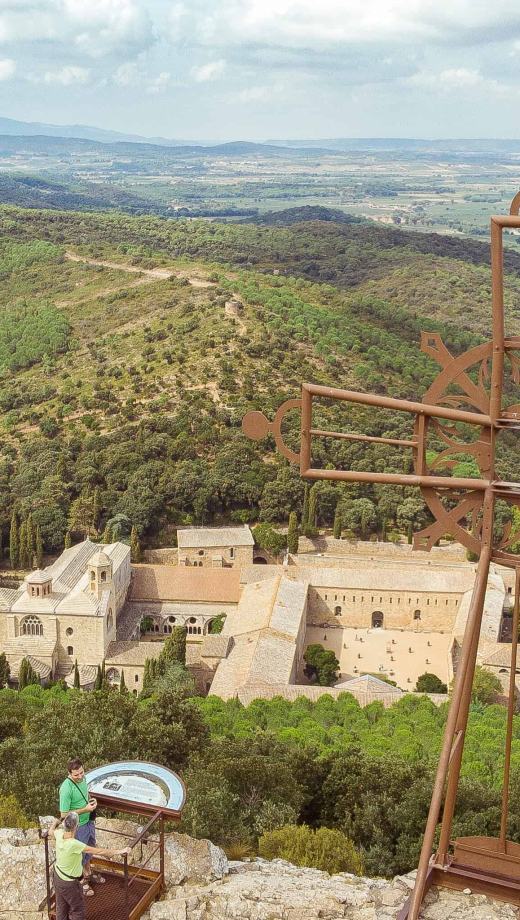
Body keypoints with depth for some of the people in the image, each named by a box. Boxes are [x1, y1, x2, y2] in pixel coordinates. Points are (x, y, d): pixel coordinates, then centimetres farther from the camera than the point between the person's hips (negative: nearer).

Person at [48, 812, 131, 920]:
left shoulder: (59, 834, -17)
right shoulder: (74, 844, -37)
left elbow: (51, 832, 10)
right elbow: (98, 851, -35)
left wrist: (55, 823, 33)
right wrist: (120, 851, -31)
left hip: (58, 877, 7)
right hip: (69, 883, -7)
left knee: (61, 907, 25)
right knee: (78, 909, 14)